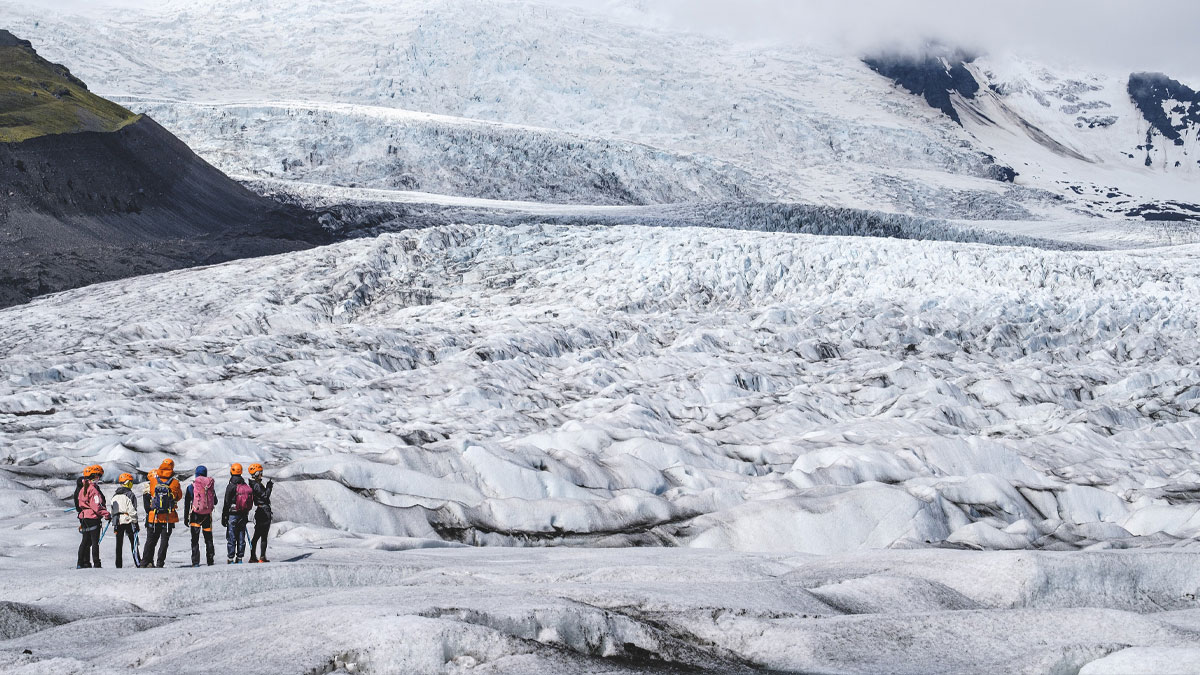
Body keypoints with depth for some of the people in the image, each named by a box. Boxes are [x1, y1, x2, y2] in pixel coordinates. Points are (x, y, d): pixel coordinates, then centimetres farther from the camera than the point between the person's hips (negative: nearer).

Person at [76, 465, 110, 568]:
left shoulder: (83, 487, 9)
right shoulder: (93, 489, -18)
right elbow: (96, 506, -22)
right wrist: (106, 514, -18)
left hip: (84, 516, 9)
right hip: (93, 518, -9)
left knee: (86, 541, 15)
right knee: (95, 542, -4)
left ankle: (81, 563, 17)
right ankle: (96, 564, -5)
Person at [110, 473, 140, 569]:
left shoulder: (115, 496, 12)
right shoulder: (130, 495, -9)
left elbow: (113, 510, 14)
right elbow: (132, 510, -13)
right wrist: (136, 523, -7)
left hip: (117, 522, 6)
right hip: (128, 521, -6)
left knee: (119, 544, 7)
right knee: (134, 542, 0)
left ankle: (118, 565, 6)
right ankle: (137, 563, -4)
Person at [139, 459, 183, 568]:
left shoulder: (153, 479, -4)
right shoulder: (175, 482, -7)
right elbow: (179, 496, 7)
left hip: (153, 517, 2)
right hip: (169, 518, -2)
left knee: (151, 540, 11)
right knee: (164, 541, 4)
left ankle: (146, 561, 10)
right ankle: (160, 562, -2)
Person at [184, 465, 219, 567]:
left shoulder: (191, 487, -3)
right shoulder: (210, 486, 2)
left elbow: (186, 503, -1)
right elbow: (215, 502, 12)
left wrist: (186, 518, 5)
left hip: (195, 515, -2)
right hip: (207, 515, 2)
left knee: (195, 539, -2)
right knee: (208, 538, 13)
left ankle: (195, 561, -11)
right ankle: (210, 561, 15)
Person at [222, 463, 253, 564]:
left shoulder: (231, 486, -12)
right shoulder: (246, 486, 6)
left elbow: (226, 503, -10)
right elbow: (250, 503, 13)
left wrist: (223, 517, -4)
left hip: (232, 515, -5)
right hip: (243, 514, 5)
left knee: (231, 537, -1)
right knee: (241, 537, 9)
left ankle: (230, 559, -2)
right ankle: (239, 558, 10)